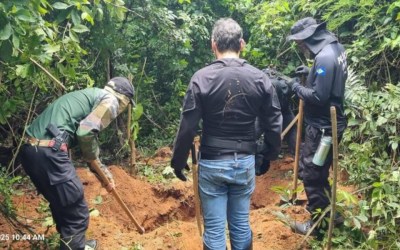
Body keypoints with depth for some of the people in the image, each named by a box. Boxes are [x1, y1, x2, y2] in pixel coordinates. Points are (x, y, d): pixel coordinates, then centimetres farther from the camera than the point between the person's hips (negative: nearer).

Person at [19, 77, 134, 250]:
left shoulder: (92, 96, 29)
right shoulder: (110, 100, 1)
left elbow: (85, 133, 36)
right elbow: (86, 132, -15)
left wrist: (103, 171, 42)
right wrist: (93, 156, 6)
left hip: (30, 149, 10)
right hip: (48, 152, -10)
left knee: (61, 204, 26)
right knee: (76, 211, 4)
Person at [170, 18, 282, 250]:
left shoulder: (202, 78, -11)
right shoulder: (260, 78, -3)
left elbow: (188, 127, -10)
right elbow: (274, 124, 1)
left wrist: (178, 161, 4)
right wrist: (270, 155, 18)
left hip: (212, 163, -2)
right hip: (245, 162, 3)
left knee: (214, 229, 9)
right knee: (241, 224, 18)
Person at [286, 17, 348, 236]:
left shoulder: (324, 57, -25)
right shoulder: (335, 48, 6)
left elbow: (318, 97, -26)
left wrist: (297, 87, -12)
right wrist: (311, 72, 7)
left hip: (322, 127, -10)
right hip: (329, 123, 10)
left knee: (310, 173, 3)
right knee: (319, 172, 22)